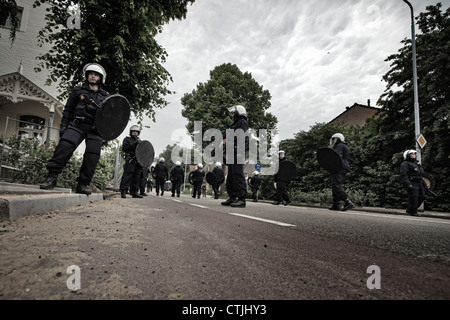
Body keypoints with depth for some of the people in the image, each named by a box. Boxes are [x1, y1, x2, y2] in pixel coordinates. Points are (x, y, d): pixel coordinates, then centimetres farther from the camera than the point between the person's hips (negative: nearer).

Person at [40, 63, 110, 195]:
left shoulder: (105, 96, 21)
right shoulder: (78, 91, 19)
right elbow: (68, 110, 15)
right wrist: (63, 125, 4)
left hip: (95, 129, 1)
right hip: (78, 124, -1)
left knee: (93, 154, -10)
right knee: (65, 145, -23)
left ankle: (83, 184, -2)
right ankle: (52, 176, -16)